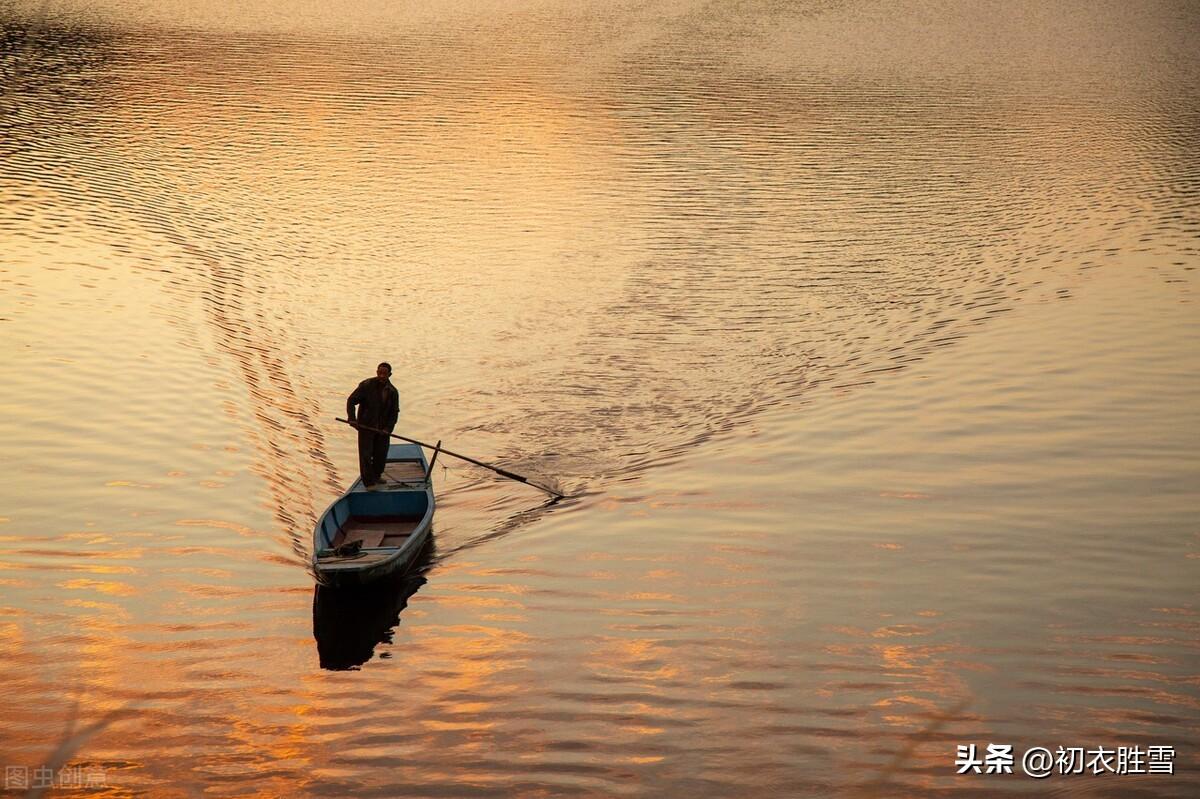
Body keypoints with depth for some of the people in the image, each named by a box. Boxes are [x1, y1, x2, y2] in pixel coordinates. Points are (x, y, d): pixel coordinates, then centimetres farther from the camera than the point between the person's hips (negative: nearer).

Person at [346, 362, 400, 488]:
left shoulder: (392, 392, -1)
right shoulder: (366, 386, -13)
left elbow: (394, 412, 3)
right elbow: (351, 401, -11)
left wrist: (388, 428, -11)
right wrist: (352, 418, -23)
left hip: (382, 429, 4)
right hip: (365, 426, -4)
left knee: (381, 453, 14)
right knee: (366, 454, -4)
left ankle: (377, 476, 36)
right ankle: (369, 482, 3)